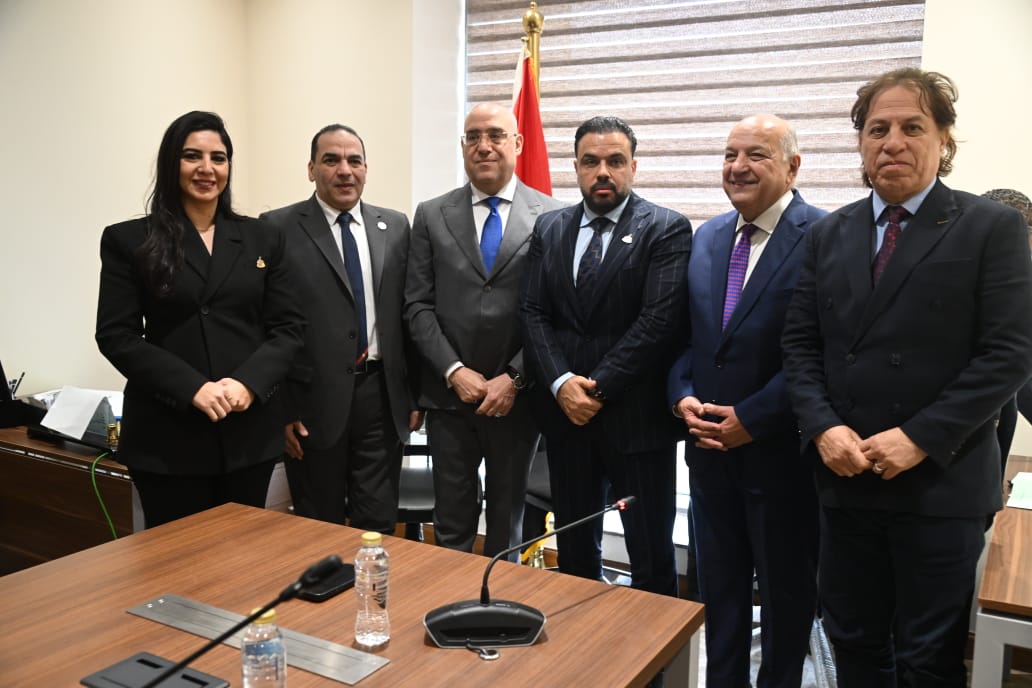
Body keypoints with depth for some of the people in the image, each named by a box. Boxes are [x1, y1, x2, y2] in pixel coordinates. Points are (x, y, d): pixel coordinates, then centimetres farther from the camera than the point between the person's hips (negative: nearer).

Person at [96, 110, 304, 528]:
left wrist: (248, 382, -13)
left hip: (249, 431, 2)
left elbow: (288, 328, 5)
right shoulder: (128, 241, 2)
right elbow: (116, 336, -4)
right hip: (166, 435, -2)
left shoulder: (262, 238, 9)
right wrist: (193, 388, -16)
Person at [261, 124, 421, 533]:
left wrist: (416, 393, 8)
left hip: (383, 396, 3)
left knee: (379, 527, 10)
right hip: (314, 400, -2)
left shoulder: (395, 226, 9)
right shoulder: (279, 228, -3)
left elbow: (408, 313, 10)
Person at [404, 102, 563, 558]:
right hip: (449, 395, 1)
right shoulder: (431, 216, 5)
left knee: (506, 524, 16)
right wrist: (455, 372, -10)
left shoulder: (551, 217, -1)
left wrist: (514, 379, -12)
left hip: (517, 397, -1)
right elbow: (418, 306, 1)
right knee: (451, 526, 10)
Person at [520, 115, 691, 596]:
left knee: (651, 556, 6)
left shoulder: (667, 229, -4)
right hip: (564, 412, 4)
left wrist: (598, 387, -15)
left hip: (636, 416, -4)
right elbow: (533, 314, 4)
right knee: (574, 549, 17)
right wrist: (561, 383, -10)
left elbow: (660, 320, -14)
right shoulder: (549, 228, 10)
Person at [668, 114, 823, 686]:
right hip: (709, 445, 6)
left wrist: (752, 418, -18)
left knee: (786, 590, 14)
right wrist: (683, 397, -4)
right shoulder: (706, 237, 8)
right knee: (717, 586, 18)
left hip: (781, 451, -5)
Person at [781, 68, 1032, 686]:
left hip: (941, 482, -3)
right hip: (845, 479, 4)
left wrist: (921, 439, -16)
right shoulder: (829, 234, 9)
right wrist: (823, 428, -9)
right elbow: (800, 345, 6)